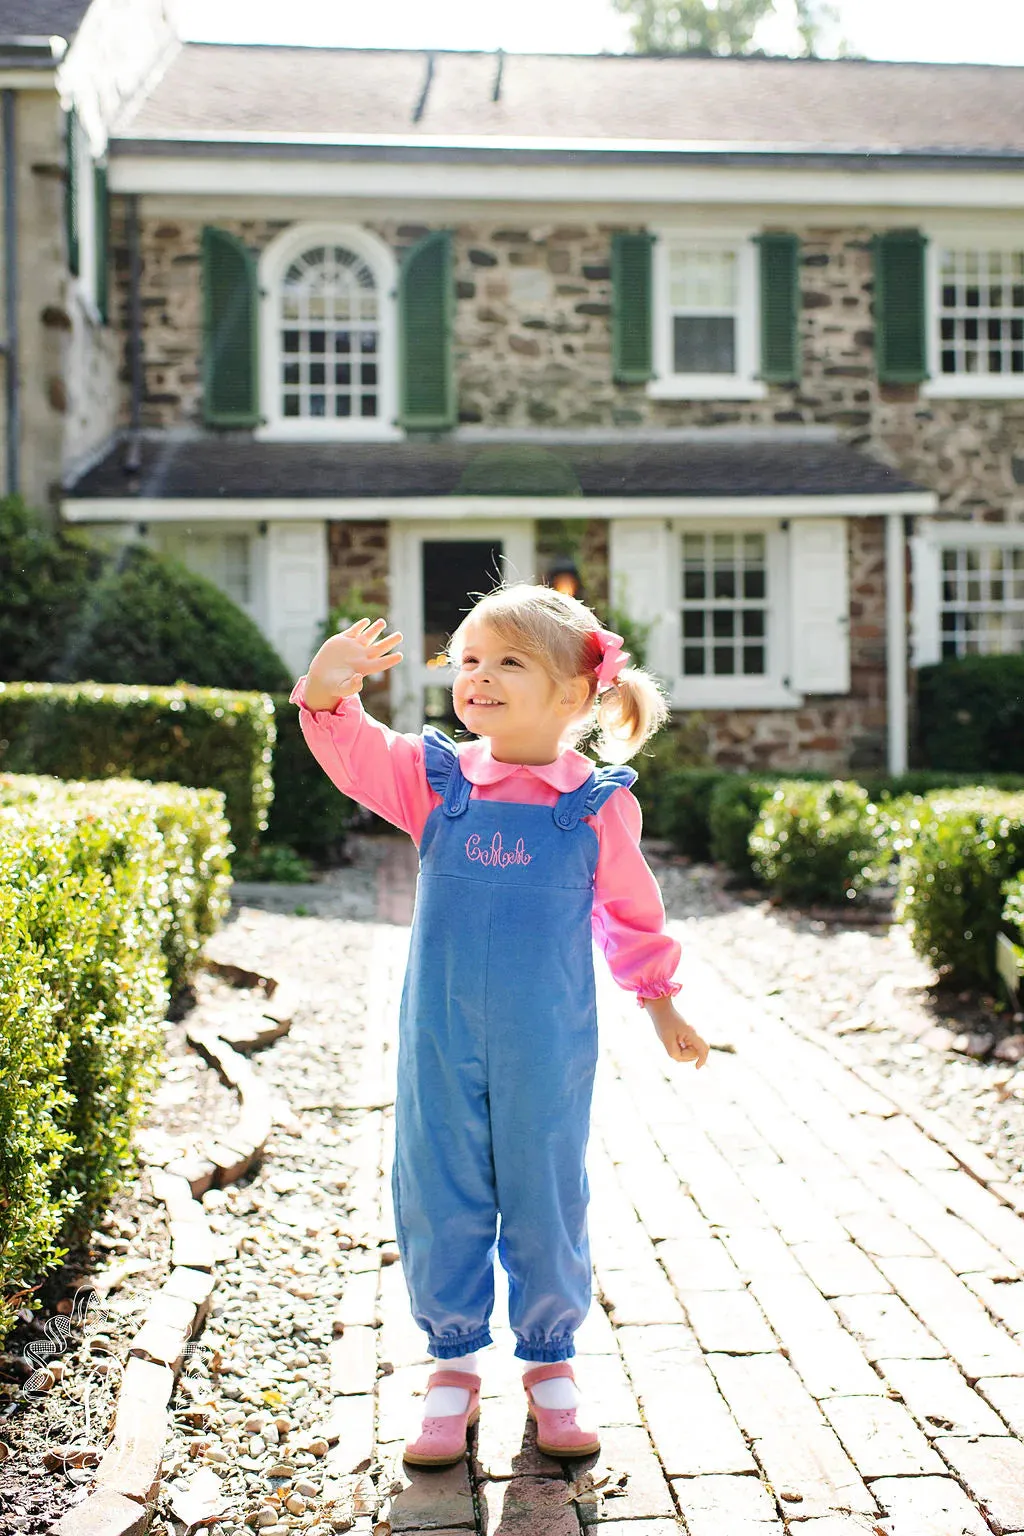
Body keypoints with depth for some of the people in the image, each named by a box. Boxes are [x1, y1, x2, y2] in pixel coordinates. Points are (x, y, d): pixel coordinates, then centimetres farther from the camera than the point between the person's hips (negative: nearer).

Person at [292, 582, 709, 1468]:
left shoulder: (598, 804, -3)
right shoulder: (434, 779, 0)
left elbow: (633, 915, 10)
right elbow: (354, 754, -14)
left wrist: (662, 1004, 19)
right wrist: (328, 693, -34)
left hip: (548, 1047, -1)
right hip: (440, 1042, 2)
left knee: (547, 1204, 10)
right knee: (439, 1202, 10)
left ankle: (550, 1362, 30)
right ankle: (454, 1364, 28)